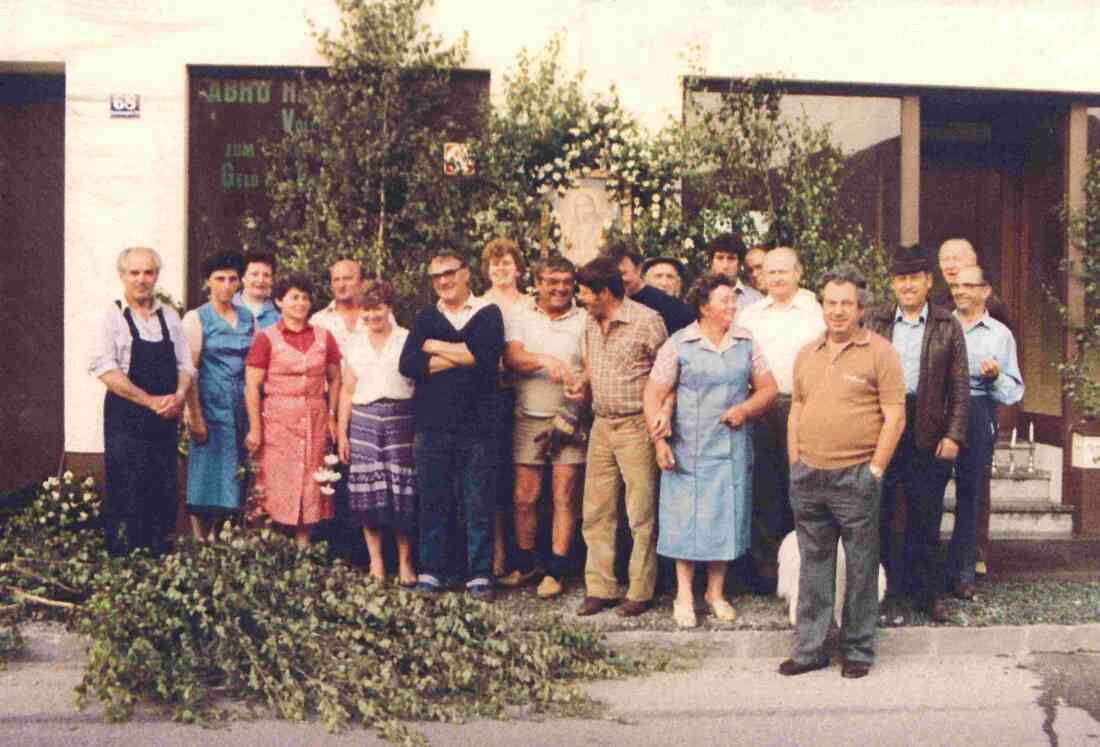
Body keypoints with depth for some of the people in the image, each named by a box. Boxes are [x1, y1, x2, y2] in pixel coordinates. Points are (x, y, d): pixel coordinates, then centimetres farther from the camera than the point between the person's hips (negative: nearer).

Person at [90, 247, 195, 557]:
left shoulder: (169, 317, 12)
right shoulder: (112, 317, -2)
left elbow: (185, 365, 11)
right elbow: (105, 369, -11)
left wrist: (179, 396, -10)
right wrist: (151, 401, -17)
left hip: (166, 418, 4)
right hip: (126, 419, -4)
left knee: (164, 493, 7)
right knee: (126, 494, -2)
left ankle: (159, 551, 18)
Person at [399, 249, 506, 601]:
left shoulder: (488, 314, 5)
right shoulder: (425, 318, 13)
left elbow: (487, 356, -14)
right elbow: (407, 364, -2)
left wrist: (436, 347, -4)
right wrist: (461, 357, -8)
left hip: (477, 425, -2)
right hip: (431, 425, 2)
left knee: (478, 503, 1)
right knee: (433, 501, 7)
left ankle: (479, 575, 10)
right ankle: (431, 572, 17)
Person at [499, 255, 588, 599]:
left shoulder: (584, 320, 5)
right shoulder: (519, 317, 8)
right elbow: (511, 358, -8)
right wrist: (543, 359, -26)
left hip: (570, 420, -1)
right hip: (529, 419, 1)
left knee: (565, 498, 1)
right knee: (524, 497, 5)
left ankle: (556, 571, 11)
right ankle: (525, 564, 22)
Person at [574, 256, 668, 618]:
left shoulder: (647, 321, -11)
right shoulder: (590, 323, 10)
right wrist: (580, 383, 3)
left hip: (636, 427, -7)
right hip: (601, 425, 7)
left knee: (641, 515, 1)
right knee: (596, 512, 8)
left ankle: (640, 592, 11)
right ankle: (600, 588, 17)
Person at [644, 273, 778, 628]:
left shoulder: (746, 342, 6)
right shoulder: (677, 345, -5)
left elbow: (768, 388, 8)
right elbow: (653, 395, -6)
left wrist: (746, 409, -11)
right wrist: (660, 441, -15)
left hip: (733, 451, 3)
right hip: (689, 450, -3)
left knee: (726, 519, 9)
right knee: (686, 520, 3)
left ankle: (716, 592, 25)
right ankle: (684, 596, 17)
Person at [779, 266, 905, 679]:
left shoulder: (879, 351, -3)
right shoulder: (807, 354, 14)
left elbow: (895, 415, -7)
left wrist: (875, 468, -11)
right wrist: (795, 465, 10)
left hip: (855, 476, -5)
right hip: (808, 476, 5)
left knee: (860, 566, 4)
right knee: (813, 564, 11)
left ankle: (858, 649, 16)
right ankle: (810, 648, 20)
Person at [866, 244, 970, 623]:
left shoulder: (947, 327, 3)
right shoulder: (875, 321, 6)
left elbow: (960, 387, 2)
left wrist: (954, 435, -6)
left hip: (927, 433, -1)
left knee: (925, 518, 7)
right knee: (876, 513, 8)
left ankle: (927, 592, 20)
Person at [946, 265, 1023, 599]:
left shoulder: (1000, 334, 12)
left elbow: (1014, 392, 9)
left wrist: (995, 376, -9)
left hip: (977, 413, 0)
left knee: (969, 493, 1)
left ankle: (962, 571, 9)